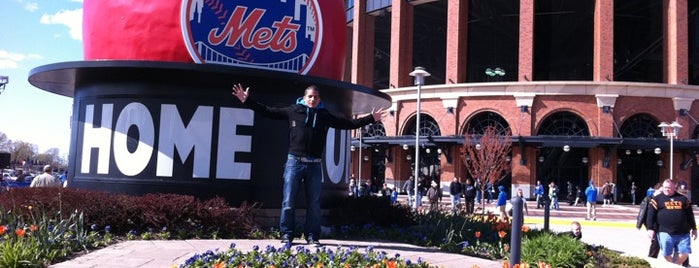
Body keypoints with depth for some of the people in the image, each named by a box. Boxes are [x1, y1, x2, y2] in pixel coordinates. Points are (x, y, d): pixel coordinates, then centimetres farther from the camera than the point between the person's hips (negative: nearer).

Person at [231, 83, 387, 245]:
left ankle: (312, 236, 14)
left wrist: (371, 118, 13)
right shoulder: (293, 111, 5)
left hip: (314, 165, 2)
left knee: (314, 203, 5)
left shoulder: (325, 116, 11)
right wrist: (247, 101, 1)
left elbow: (348, 124, 16)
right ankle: (287, 235, 9)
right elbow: (267, 111, 6)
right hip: (294, 162, -2)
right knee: (289, 201, -1)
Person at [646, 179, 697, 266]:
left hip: (683, 233, 3)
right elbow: (650, 214, -2)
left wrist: (693, 228, 16)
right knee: (667, 254, -1)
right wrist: (650, 228, -10)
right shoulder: (657, 199, 3)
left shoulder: (683, 199, 12)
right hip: (665, 233, -3)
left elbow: (690, 214, 17)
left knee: (684, 253, 2)